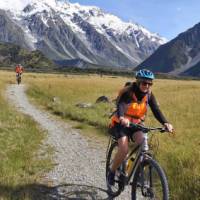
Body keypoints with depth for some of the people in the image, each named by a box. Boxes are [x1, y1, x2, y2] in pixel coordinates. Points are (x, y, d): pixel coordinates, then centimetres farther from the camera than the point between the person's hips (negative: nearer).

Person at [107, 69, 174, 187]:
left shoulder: (149, 94, -6)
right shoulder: (127, 92, -20)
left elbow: (156, 110, -17)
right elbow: (120, 105, -37)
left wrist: (165, 123, -36)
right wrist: (122, 118, -59)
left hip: (136, 123, 4)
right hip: (121, 124, -4)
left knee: (143, 144, -25)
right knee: (124, 150, -23)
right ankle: (112, 172, 3)